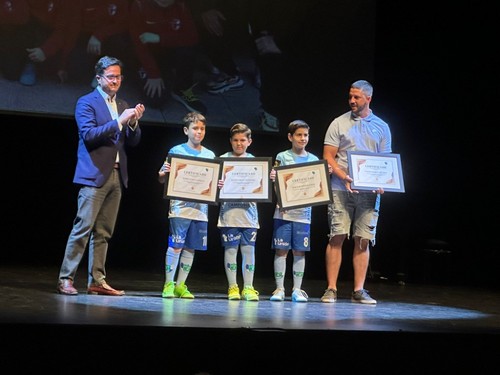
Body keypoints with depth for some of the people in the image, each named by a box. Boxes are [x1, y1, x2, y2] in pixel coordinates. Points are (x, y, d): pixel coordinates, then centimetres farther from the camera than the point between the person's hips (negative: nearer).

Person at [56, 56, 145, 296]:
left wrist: (134, 123, -4)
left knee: (103, 232, 7)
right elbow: (89, 134, -14)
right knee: (83, 228, -10)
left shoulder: (123, 106, 18)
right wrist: (118, 121, -19)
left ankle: (97, 281, 10)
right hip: (94, 175, -6)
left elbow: (133, 142, 15)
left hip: (116, 176, 6)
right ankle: (65, 279, -7)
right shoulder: (86, 103, -1)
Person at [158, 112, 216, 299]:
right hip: (180, 207, -4)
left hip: (201, 208, 4)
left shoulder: (210, 155, 11)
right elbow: (162, 179, 1)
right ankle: (168, 284, 1)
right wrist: (163, 173, -21)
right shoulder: (176, 151, 0)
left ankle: (181, 285, 15)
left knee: (190, 248, 7)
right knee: (175, 246, -6)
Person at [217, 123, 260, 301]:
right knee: (230, 249, 1)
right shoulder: (223, 159, 5)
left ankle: (248, 287, 7)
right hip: (229, 211, -1)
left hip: (248, 211, 2)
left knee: (249, 249, 1)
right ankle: (232, 287, 10)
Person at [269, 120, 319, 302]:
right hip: (283, 210, -2)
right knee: (281, 250, 0)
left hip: (303, 212, 2)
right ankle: (279, 289, 5)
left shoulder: (313, 160, 10)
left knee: (299, 251, 4)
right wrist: (272, 178, -19)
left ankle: (297, 289, 10)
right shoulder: (282, 157, 3)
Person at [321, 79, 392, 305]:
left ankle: (359, 290, 6)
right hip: (341, 190, -2)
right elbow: (327, 157, 1)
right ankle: (331, 289, -2)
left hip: (369, 191, 2)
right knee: (337, 237, -6)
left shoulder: (381, 127, 13)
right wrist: (343, 176, -15)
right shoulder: (339, 123, 6)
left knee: (363, 240, 1)